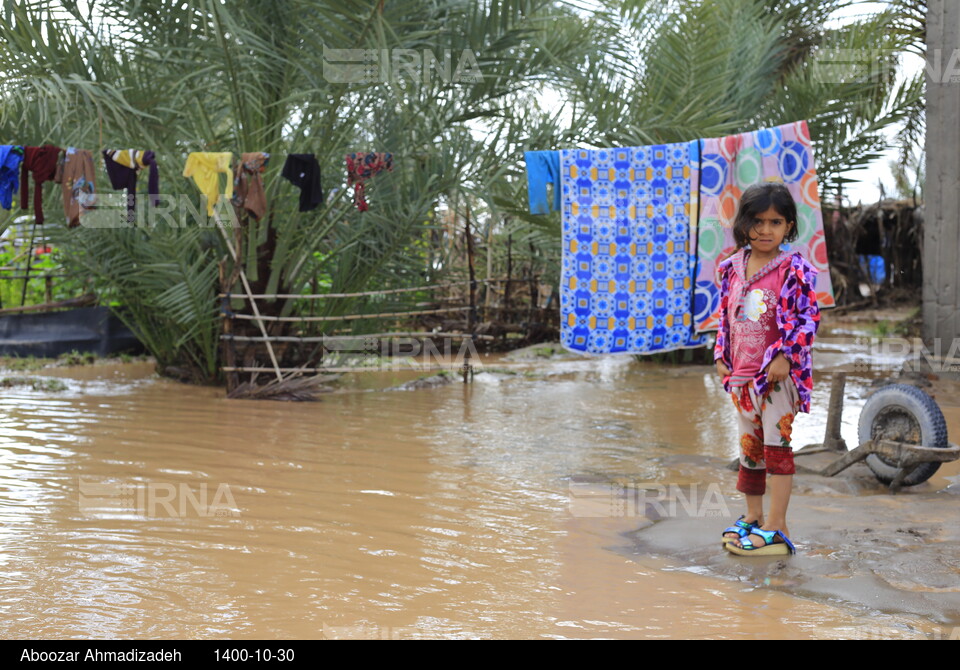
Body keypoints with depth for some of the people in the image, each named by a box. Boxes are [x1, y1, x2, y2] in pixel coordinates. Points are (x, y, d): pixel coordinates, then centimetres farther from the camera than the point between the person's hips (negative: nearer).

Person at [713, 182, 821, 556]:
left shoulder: (793, 269, -9)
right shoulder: (733, 268, 8)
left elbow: (808, 319, -12)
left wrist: (785, 357, -21)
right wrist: (722, 356, 9)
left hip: (778, 374, -6)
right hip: (742, 374, 6)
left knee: (776, 446, -4)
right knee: (748, 447, 15)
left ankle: (776, 529, 2)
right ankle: (753, 518, 28)